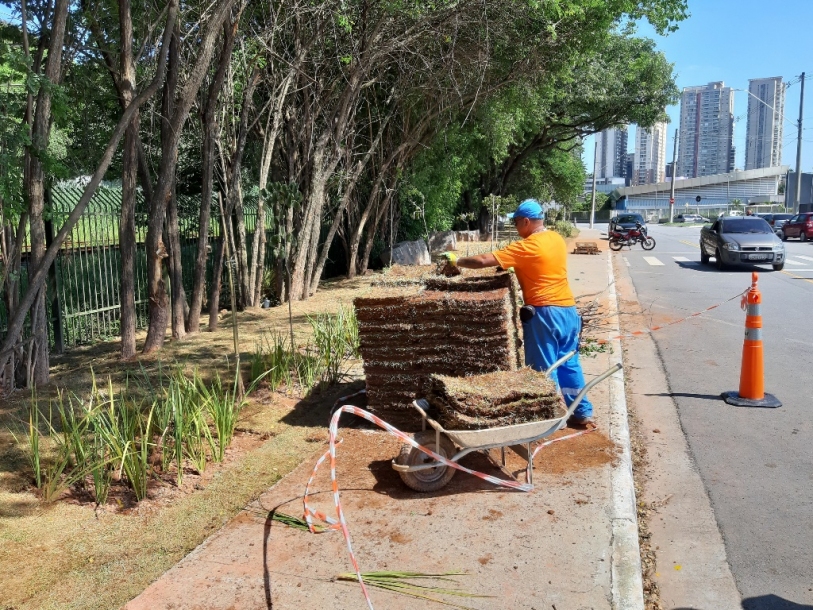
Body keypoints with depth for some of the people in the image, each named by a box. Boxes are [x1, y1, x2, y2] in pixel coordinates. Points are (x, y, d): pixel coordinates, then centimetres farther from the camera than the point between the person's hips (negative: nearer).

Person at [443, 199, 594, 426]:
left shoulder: (527, 247, -14)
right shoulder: (557, 239, 9)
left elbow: (484, 261, -15)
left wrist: (457, 261, -2)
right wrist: (512, 263, 14)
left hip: (545, 313, -8)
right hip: (568, 309, 8)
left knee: (543, 369, 3)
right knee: (569, 363, 16)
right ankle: (582, 412, 22)